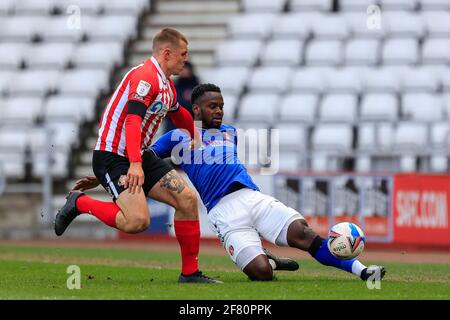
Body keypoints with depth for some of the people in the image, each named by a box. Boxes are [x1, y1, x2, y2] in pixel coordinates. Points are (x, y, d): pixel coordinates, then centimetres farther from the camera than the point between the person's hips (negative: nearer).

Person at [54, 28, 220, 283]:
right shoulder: (145, 76, -17)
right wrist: (135, 164, -40)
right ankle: (80, 203, -1)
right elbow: (133, 119, -30)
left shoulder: (167, 85, 15)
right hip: (112, 156, -10)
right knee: (138, 221, -25)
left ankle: (190, 272, 3)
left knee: (187, 199, -4)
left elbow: (179, 115, 37)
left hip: (140, 157, 10)